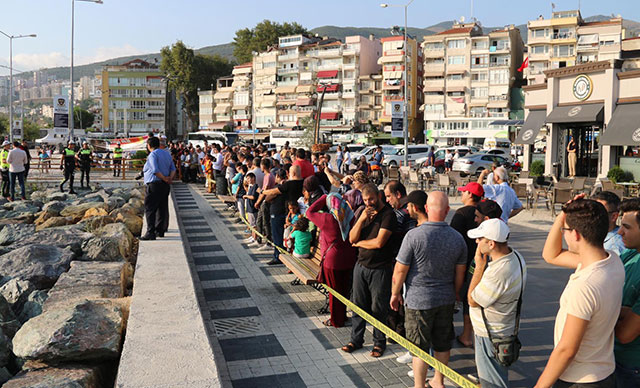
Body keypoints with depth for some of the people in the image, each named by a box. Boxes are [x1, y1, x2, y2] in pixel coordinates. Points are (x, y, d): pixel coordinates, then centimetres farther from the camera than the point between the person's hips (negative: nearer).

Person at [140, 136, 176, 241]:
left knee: (150, 209, -5)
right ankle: (160, 230, 20)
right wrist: (170, 178, -3)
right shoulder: (167, 153, 15)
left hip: (155, 185, -8)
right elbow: (173, 168, 10)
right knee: (162, 208, 14)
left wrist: (165, 179, -13)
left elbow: (155, 170, -22)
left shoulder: (152, 155, -11)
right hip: (165, 186, 8)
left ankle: (150, 233, -10)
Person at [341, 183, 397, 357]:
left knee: (378, 308, 5)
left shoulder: (388, 214, -12)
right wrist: (361, 219, -12)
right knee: (358, 304, 13)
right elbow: (352, 238, 3)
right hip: (361, 265, 6)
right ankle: (356, 339, 26)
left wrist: (360, 243, -3)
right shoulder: (364, 212, 10)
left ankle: (379, 343, 20)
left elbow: (379, 242, -21)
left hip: (380, 269, -6)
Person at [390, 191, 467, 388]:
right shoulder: (457, 237, -3)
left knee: (420, 346, 8)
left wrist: (395, 294, 2)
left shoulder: (414, 235, -19)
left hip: (419, 300, -5)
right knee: (442, 344, 19)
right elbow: (460, 273, 7)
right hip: (446, 299, 5)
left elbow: (400, 270, -13)